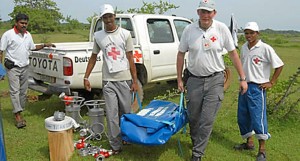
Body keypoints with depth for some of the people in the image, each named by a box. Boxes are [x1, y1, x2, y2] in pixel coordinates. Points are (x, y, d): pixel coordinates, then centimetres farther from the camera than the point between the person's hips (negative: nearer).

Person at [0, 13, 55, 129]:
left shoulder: (28, 35, 11)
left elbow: (33, 47, 25)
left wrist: (44, 45, 13)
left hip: (25, 67, 6)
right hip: (13, 67, -6)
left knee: (23, 92, 8)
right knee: (15, 91, -10)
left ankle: (19, 112, 18)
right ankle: (17, 115, -11)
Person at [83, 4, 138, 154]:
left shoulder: (125, 34, -1)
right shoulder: (98, 36, 5)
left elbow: (130, 59, -1)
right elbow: (93, 57, 14)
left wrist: (135, 81, -4)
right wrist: (86, 77, 8)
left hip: (125, 80, -1)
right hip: (108, 81, 1)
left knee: (126, 112, 11)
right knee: (111, 115, 1)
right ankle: (116, 146, 12)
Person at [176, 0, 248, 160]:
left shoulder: (221, 29, -6)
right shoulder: (189, 29, -3)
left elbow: (233, 53, 1)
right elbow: (181, 54, 5)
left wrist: (242, 78, 1)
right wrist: (179, 79, 5)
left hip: (215, 79, -1)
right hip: (194, 79, 2)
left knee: (207, 120, -2)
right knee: (193, 117, 12)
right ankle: (196, 143, 38)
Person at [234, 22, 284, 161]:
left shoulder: (265, 48, -11)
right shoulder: (244, 47, 8)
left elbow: (279, 65, -7)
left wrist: (271, 83, -9)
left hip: (257, 88, -7)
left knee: (258, 117, -7)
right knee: (242, 116, 13)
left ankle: (262, 150, 6)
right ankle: (249, 142, 31)